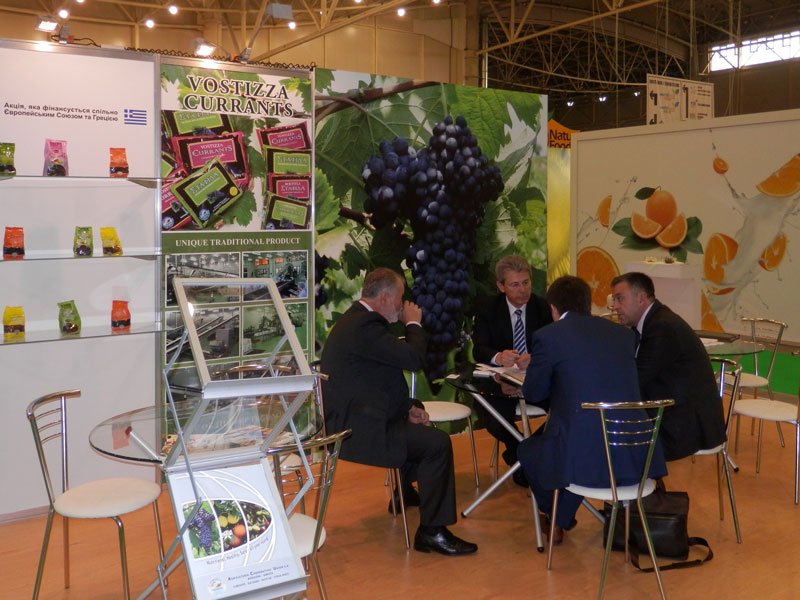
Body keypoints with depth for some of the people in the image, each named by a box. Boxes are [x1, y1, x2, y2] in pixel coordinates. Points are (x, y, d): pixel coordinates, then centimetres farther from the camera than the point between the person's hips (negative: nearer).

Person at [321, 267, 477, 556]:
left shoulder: (357, 319, 14)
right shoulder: (365, 326, -22)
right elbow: (414, 358, -24)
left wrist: (407, 407, 9)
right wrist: (414, 323, -6)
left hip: (348, 421, 12)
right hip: (354, 430, -12)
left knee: (423, 430, 28)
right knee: (437, 443, -18)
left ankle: (406, 492, 49)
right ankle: (432, 531, -10)